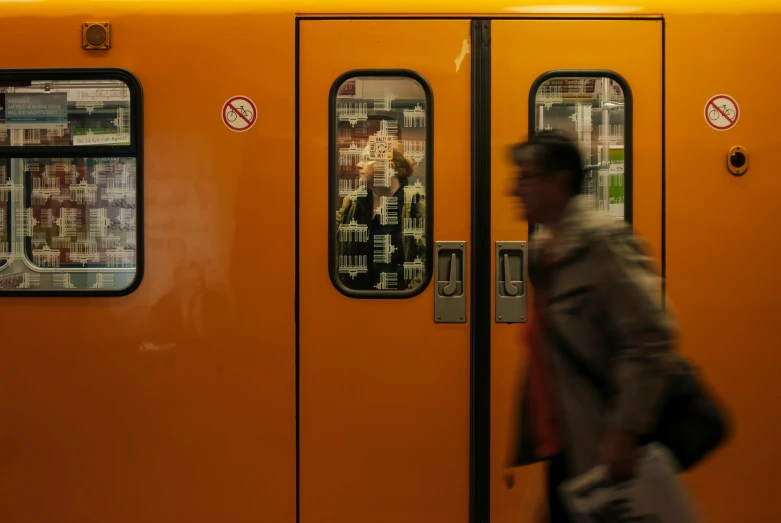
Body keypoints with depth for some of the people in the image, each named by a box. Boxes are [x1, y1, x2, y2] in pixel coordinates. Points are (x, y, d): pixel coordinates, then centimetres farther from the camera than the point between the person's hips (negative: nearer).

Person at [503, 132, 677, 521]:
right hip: (562, 450, 8)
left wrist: (625, 431, -23)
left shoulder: (601, 240, -13)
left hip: (602, 453, -8)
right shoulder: (541, 250, 12)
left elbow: (650, 338, -20)